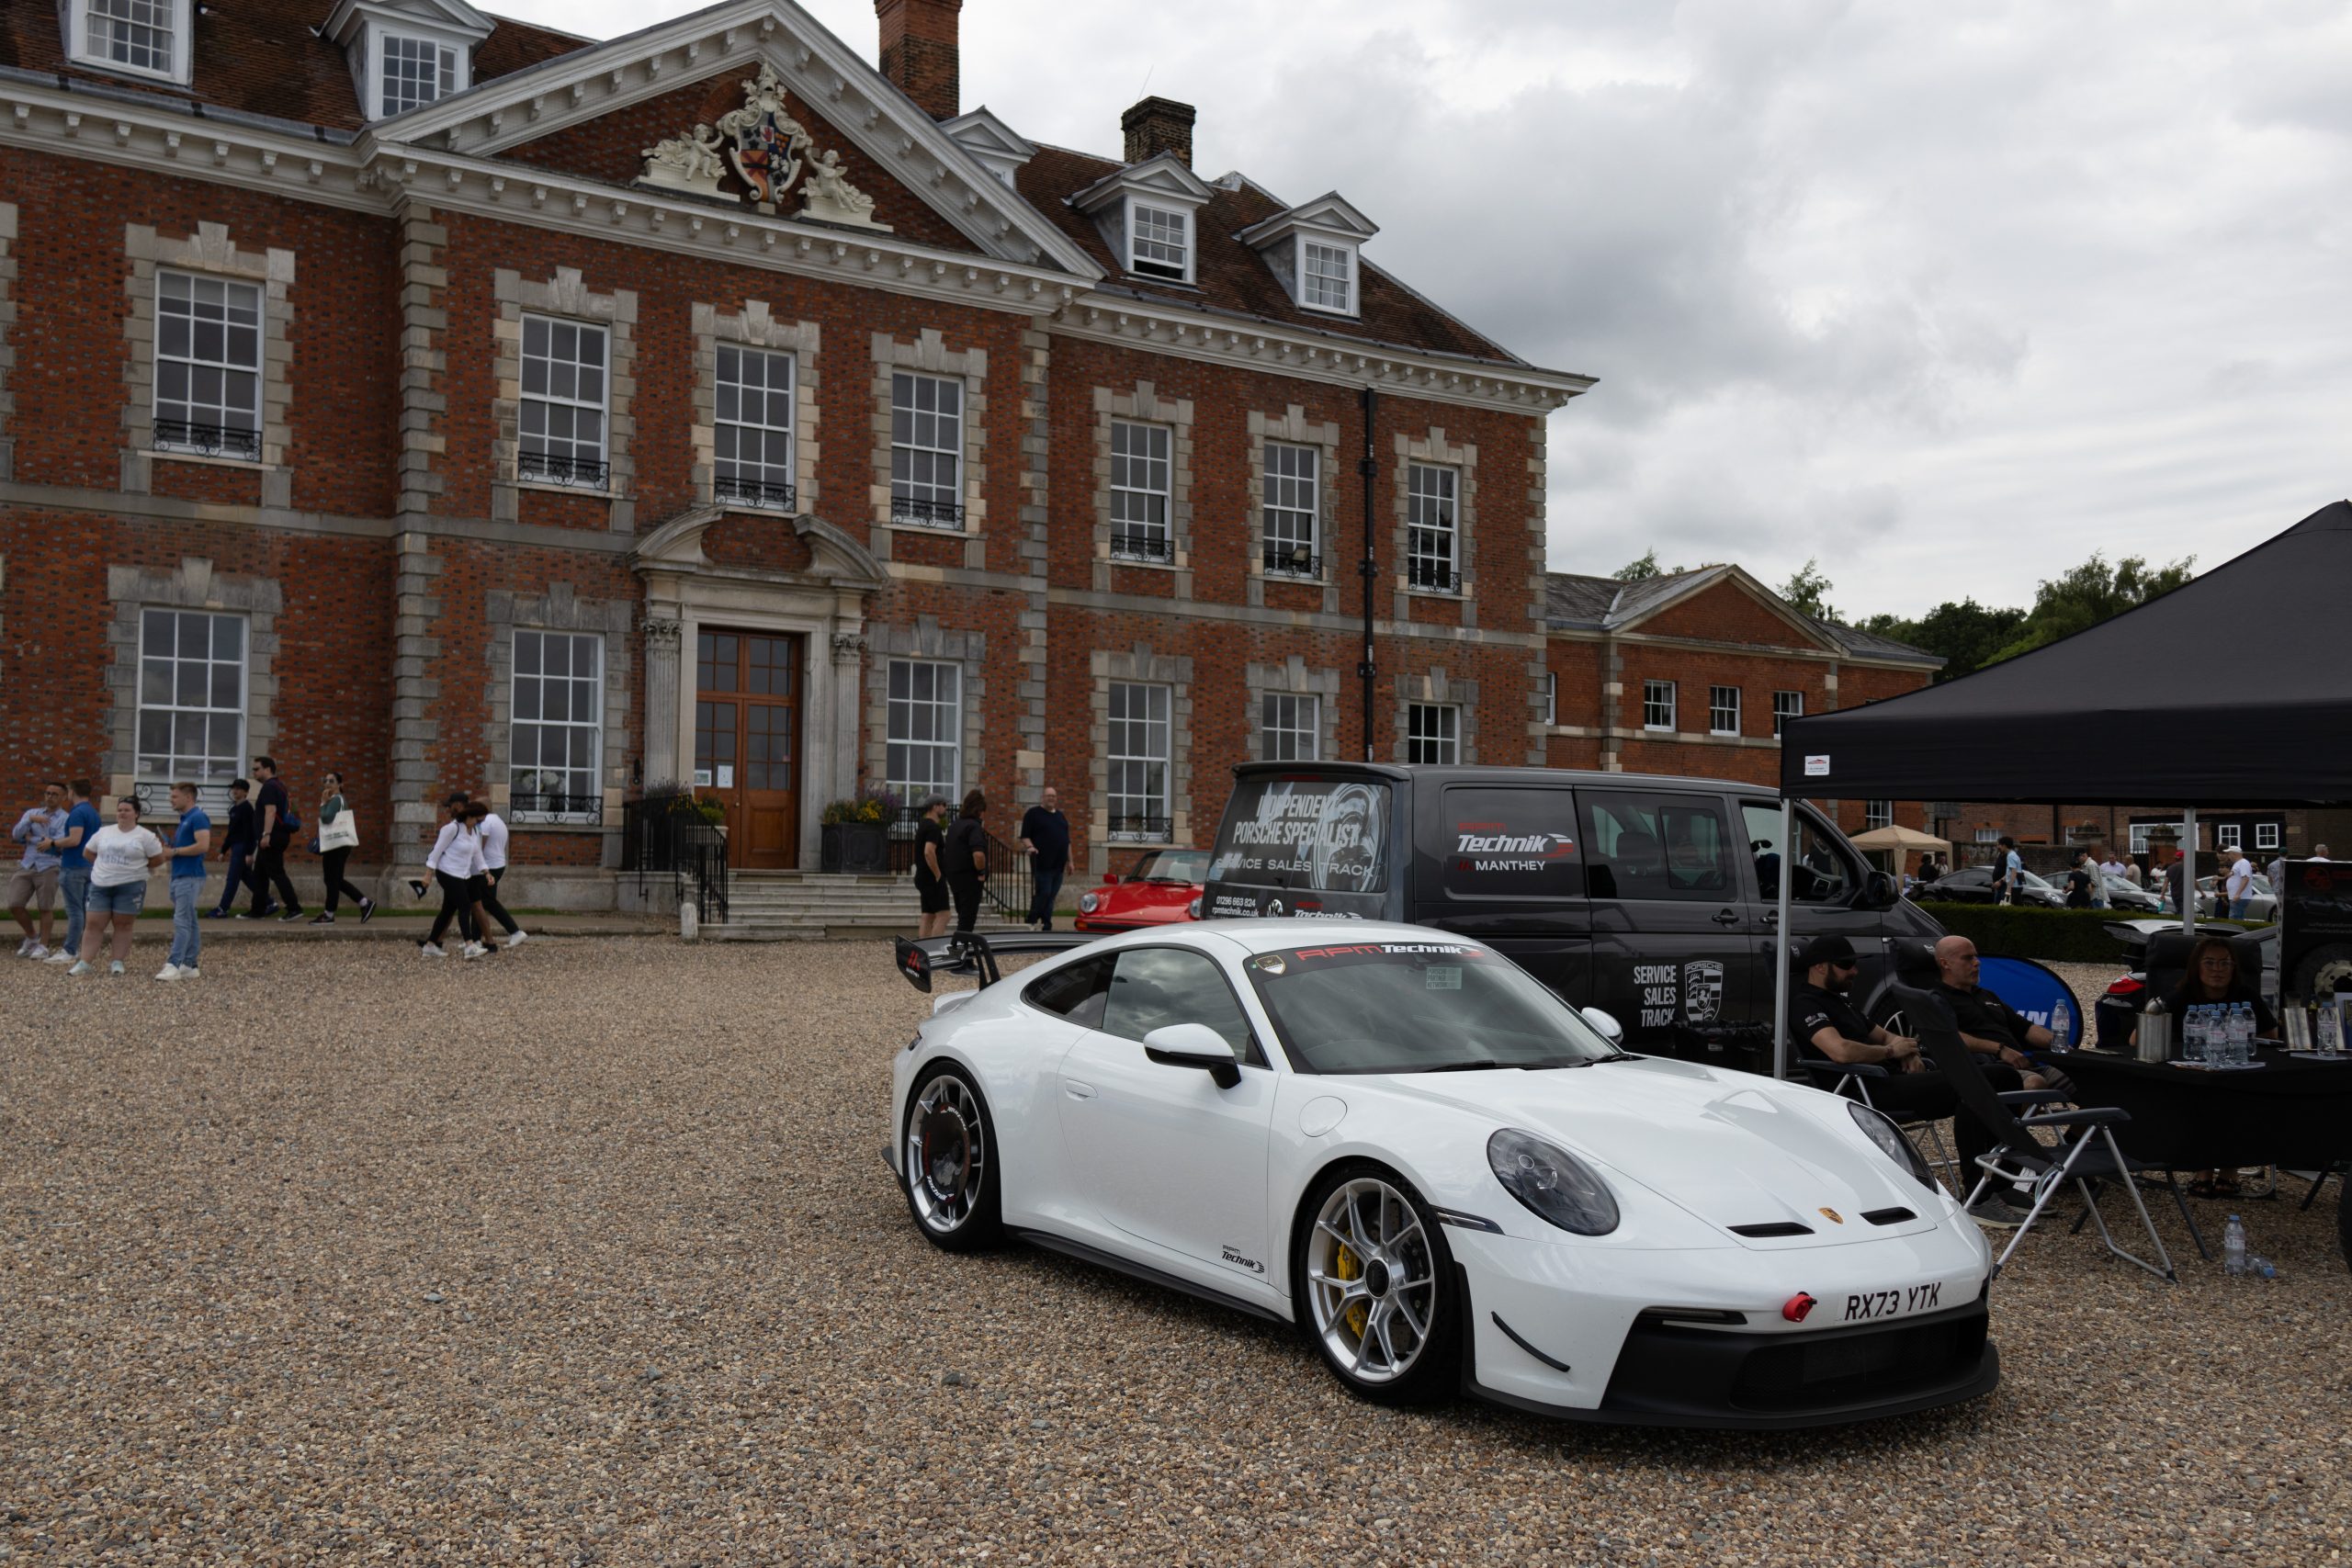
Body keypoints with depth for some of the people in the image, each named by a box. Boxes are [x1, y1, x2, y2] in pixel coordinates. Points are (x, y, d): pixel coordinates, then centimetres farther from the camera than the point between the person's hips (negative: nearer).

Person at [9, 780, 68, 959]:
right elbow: (16, 834, 0)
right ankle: (32, 937, 20)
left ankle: (43, 946, 7)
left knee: (46, 908, -1)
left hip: (48, 868, -5)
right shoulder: (31, 812, 13)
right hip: (26, 866, 5)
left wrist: (31, 839, -4)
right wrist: (31, 820, -15)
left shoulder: (66, 819, -1)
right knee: (15, 905, -1)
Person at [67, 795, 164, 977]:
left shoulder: (145, 836, 0)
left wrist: (137, 867, 5)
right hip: (101, 885, 3)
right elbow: (89, 853, 20)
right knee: (95, 924, 1)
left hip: (130, 886, -3)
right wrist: (106, 866, 10)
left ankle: (118, 962, 8)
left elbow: (158, 859, 2)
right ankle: (85, 962, 3)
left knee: (122, 925, 1)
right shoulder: (103, 832, 11)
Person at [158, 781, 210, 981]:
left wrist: (175, 851, -14)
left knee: (181, 922, -13)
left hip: (190, 877, -10)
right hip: (179, 876, 10)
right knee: (189, 923, 9)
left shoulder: (198, 817, -10)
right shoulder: (184, 820, 20)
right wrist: (169, 853, 10)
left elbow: (203, 845, -22)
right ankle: (190, 966, 11)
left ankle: (173, 965, -17)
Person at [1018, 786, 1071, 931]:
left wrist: (1069, 860, 20)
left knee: (1051, 896, 7)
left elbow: (1067, 841, 24)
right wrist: (1030, 847, -25)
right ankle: (1031, 923, -4)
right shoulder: (1033, 814, 0)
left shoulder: (1060, 816, 20)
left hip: (1058, 865, 6)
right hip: (1042, 863, -6)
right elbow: (1025, 836, -6)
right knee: (1043, 893, -12)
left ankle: (1046, 926, 10)